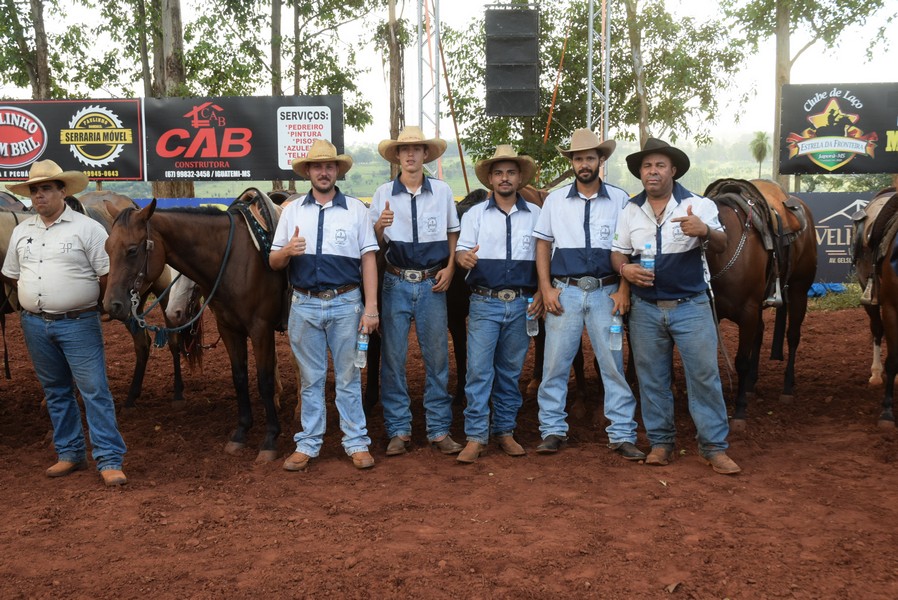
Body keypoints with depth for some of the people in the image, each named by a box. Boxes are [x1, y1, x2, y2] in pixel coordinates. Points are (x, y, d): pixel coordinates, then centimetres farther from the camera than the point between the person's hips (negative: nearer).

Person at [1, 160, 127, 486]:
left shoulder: (87, 228, -6)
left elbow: (107, 275, -7)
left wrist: (89, 304, -3)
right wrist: (32, 305, 11)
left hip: (78, 324, -5)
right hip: (35, 325, 6)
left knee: (95, 390, -6)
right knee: (56, 392, 13)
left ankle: (109, 461, -3)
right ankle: (70, 453, 25)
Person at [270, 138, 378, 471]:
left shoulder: (356, 209, 3)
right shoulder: (292, 211, 8)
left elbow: (368, 259, 0)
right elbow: (273, 262, 8)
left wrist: (371, 308, -7)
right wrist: (288, 251, -17)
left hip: (345, 303, -1)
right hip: (305, 304, 2)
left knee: (349, 377, 5)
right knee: (311, 379, 10)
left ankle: (356, 442, 15)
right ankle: (308, 443, 19)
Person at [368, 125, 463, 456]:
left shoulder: (442, 190, 4)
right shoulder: (383, 193, 3)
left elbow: (453, 233, 11)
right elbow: (374, 243, 6)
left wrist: (450, 267, -3)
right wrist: (380, 226, -15)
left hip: (432, 283, 0)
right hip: (396, 283, 0)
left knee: (437, 357, 4)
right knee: (393, 358, 3)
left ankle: (439, 429, 14)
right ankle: (398, 431, 14)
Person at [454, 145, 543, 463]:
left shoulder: (535, 215, 8)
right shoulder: (475, 214, 6)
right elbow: (461, 249, 0)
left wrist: (541, 293, -2)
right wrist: (464, 257, -24)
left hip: (521, 305, 1)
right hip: (484, 303, -1)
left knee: (510, 372, 9)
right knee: (478, 370, -5)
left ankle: (505, 431, 21)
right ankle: (476, 437, 1)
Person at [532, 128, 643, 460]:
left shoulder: (619, 199, 3)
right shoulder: (555, 200, 6)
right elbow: (543, 245, 7)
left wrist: (623, 290, -6)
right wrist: (546, 289, -2)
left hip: (605, 292, -1)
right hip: (564, 292, 1)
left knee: (613, 364, 2)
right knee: (555, 364, 3)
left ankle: (622, 435, 11)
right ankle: (552, 430, 15)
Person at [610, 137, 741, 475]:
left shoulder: (698, 206, -2)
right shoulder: (630, 211, 6)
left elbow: (721, 246, -8)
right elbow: (618, 252, 9)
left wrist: (705, 231, -31)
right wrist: (624, 268, -14)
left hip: (691, 306, -2)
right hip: (646, 309, 3)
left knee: (704, 375, -3)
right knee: (651, 379, 9)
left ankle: (714, 447, 7)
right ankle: (661, 442, 22)